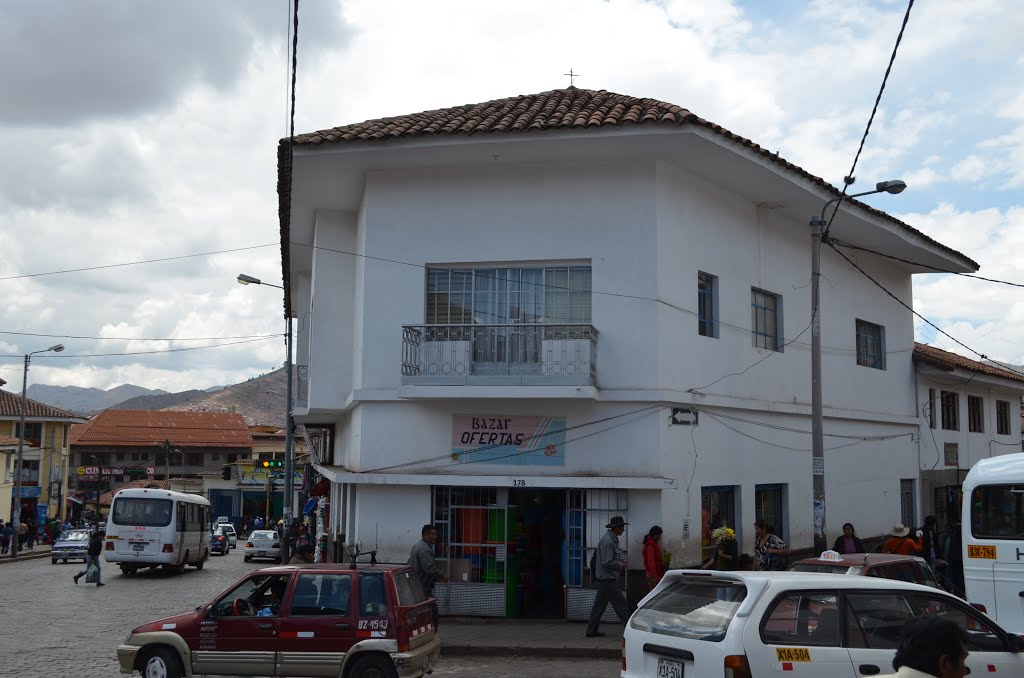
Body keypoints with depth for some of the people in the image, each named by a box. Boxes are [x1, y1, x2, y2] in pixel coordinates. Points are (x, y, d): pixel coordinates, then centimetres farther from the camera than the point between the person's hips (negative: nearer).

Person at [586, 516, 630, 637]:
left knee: (599, 604, 12)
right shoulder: (608, 541, -20)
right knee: (619, 603, -5)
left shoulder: (612, 539, 14)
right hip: (608, 578, -10)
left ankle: (592, 630, 16)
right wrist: (620, 565, -11)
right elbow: (607, 562, -24)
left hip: (605, 578, 10)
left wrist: (619, 564, 7)